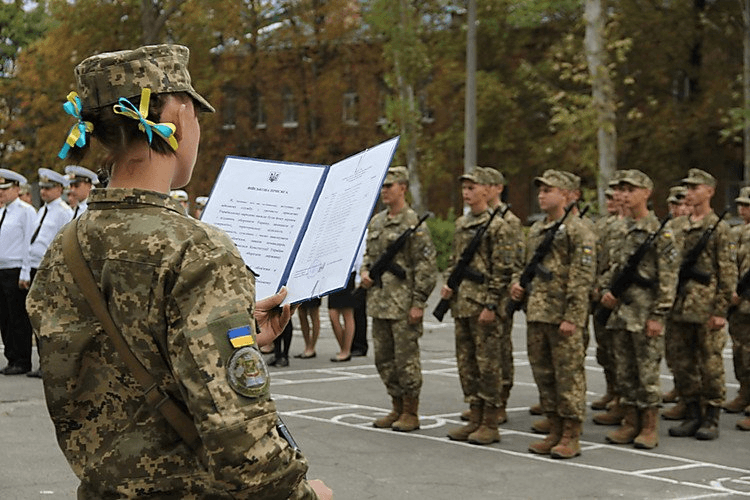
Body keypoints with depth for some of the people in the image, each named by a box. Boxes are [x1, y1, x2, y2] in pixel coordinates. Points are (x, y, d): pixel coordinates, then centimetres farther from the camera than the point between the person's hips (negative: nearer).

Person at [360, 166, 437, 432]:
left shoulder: (414, 223, -10)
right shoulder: (376, 222, 13)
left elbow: (426, 265, -12)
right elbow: (367, 253, 25)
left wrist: (419, 302, -16)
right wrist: (364, 271, 3)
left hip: (404, 304, -8)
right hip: (379, 302, 8)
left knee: (406, 358, -2)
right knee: (384, 358, 12)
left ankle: (411, 413, 7)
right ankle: (397, 407, 23)